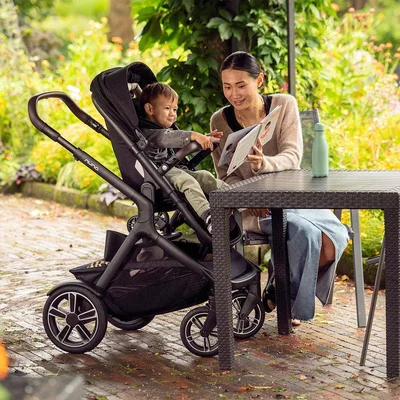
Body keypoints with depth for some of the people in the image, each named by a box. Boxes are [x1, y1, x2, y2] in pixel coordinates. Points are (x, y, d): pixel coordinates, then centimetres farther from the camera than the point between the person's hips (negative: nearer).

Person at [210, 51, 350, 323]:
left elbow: (293, 157, -15)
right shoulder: (220, 121, -1)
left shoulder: (284, 105, -3)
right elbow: (226, 176, -1)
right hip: (252, 206, -2)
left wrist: (264, 164, -38)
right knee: (304, 232, -31)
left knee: (334, 240, -23)